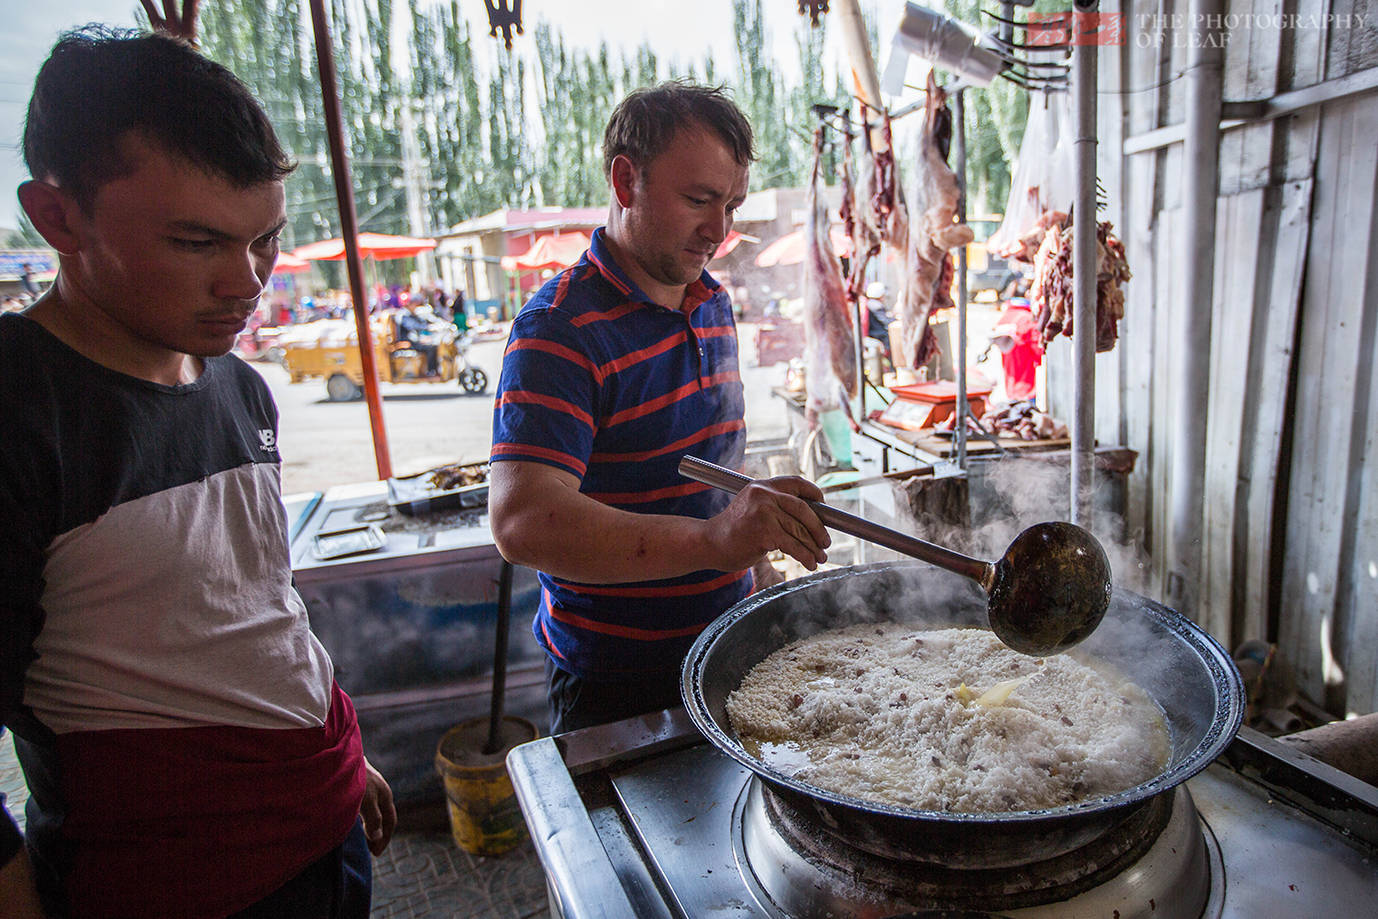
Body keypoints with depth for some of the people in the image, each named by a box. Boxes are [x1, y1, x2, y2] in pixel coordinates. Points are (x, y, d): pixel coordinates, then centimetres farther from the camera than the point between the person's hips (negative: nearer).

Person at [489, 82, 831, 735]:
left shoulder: (713, 304, 6)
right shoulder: (559, 330, -22)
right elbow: (522, 522, -35)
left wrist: (758, 569, 13)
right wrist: (710, 540, -45)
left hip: (724, 651, 8)